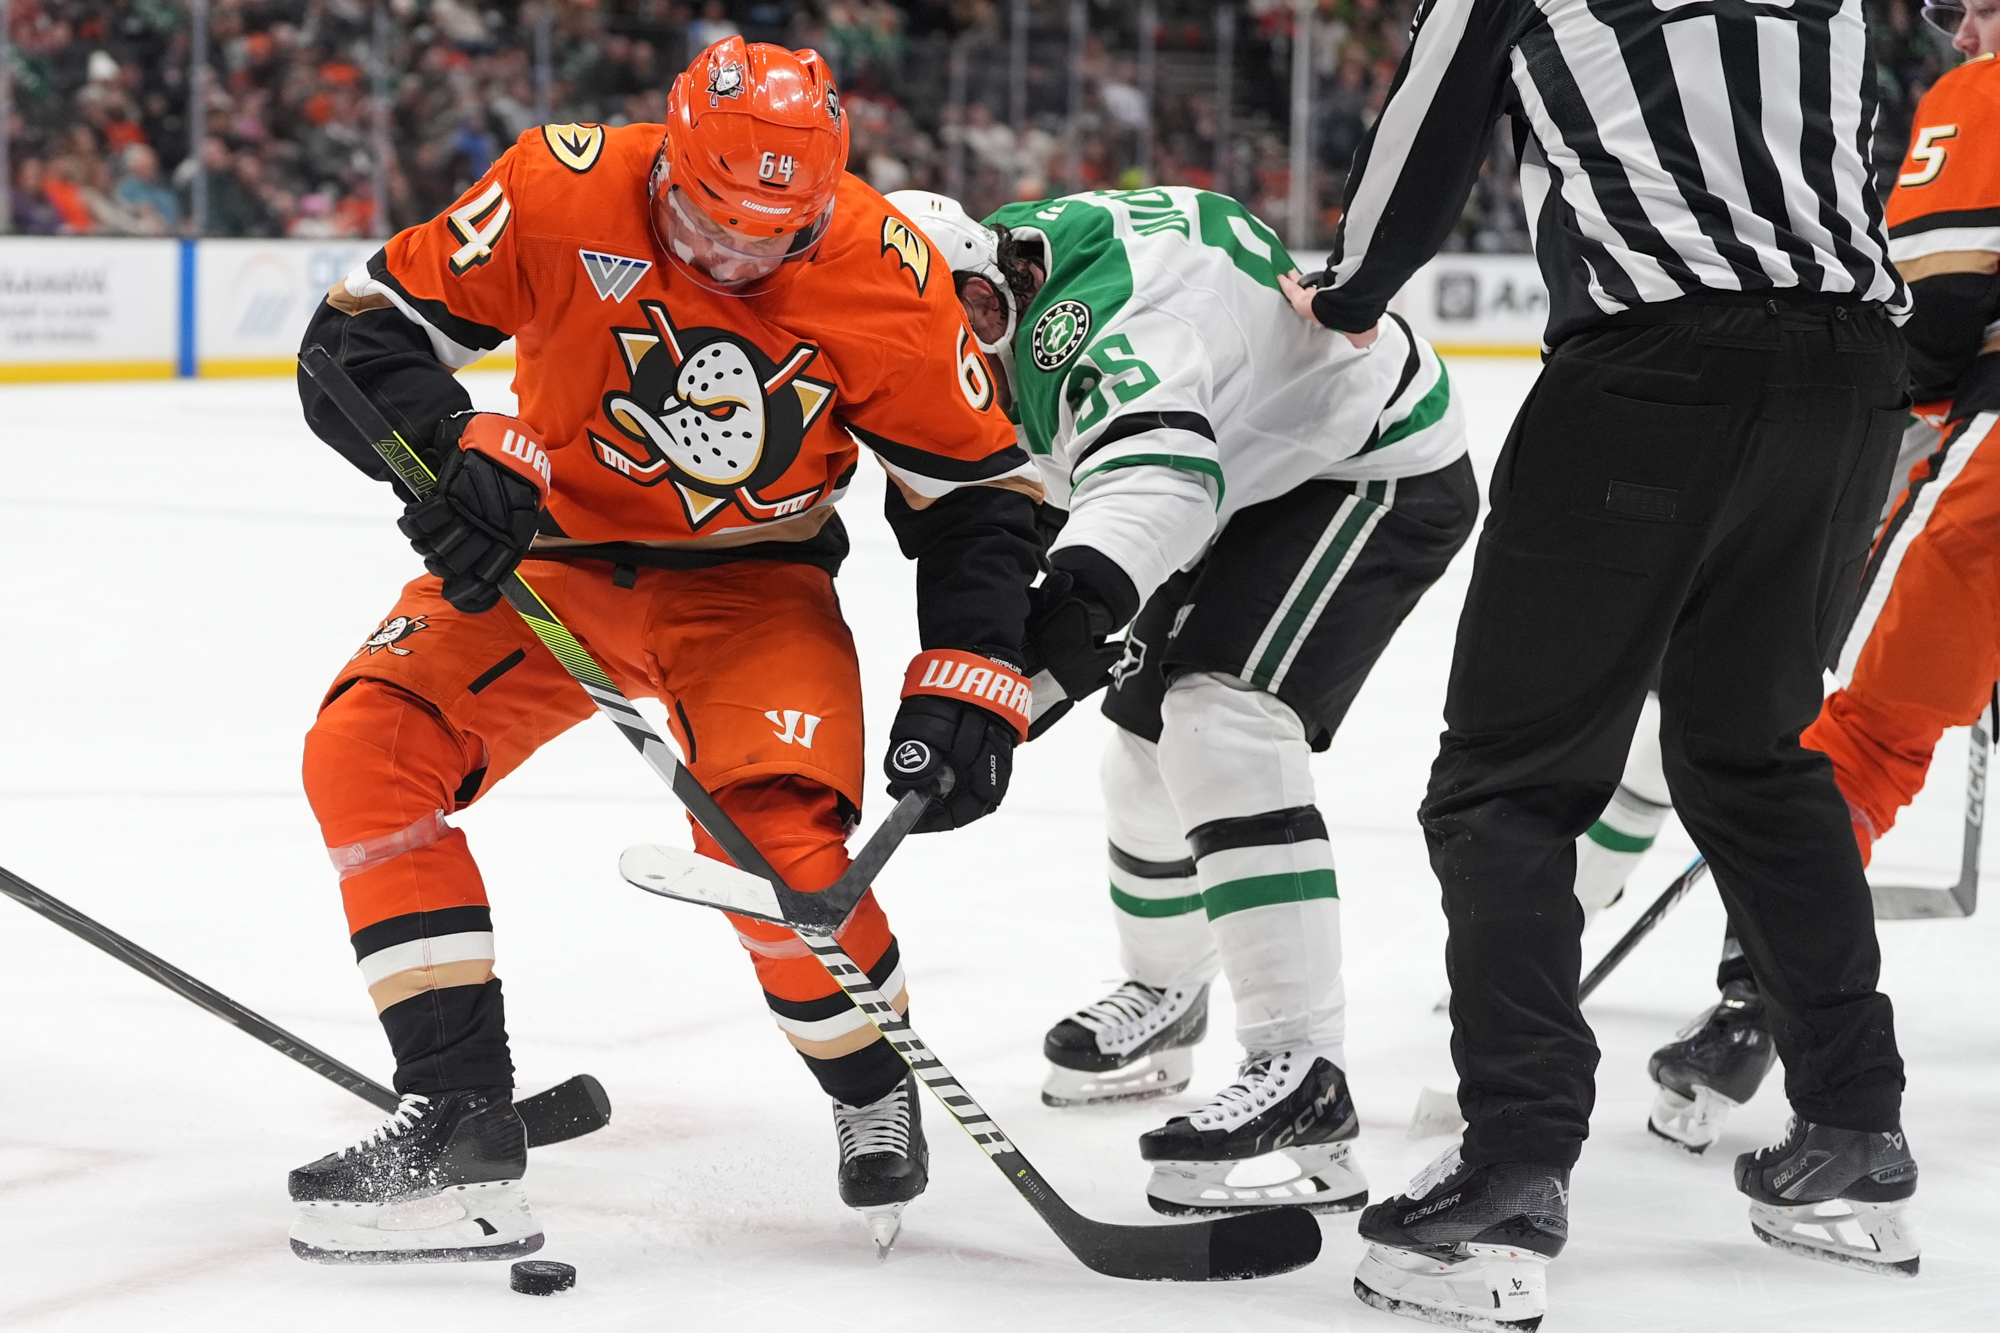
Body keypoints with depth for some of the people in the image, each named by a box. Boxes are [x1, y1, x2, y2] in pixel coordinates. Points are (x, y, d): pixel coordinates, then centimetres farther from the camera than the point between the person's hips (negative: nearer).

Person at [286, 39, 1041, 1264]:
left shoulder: (883, 277, -20)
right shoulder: (561, 197, -23)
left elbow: (983, 491, -8)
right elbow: (363, 335, -18)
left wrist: (969, 685, -18)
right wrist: (464, 449, -37)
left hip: (751, 581, -2)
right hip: (552, 552, 2)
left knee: (774, 839, -25)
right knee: (367, 748, -19)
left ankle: (878, 1098, 7)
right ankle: (463, 1128, -16)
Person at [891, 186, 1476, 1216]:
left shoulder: (1094, 319, -35)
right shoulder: (1015, 258, -4)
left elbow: (1155, 472, -55)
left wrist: (1079, 600, -68)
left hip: (1375, 467, -11)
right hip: (1254, 478, 11)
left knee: (1221, 718, -28)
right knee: (1149, 729, 19)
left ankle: (1301, 1079, -32)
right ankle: (1162, 1003, 46)